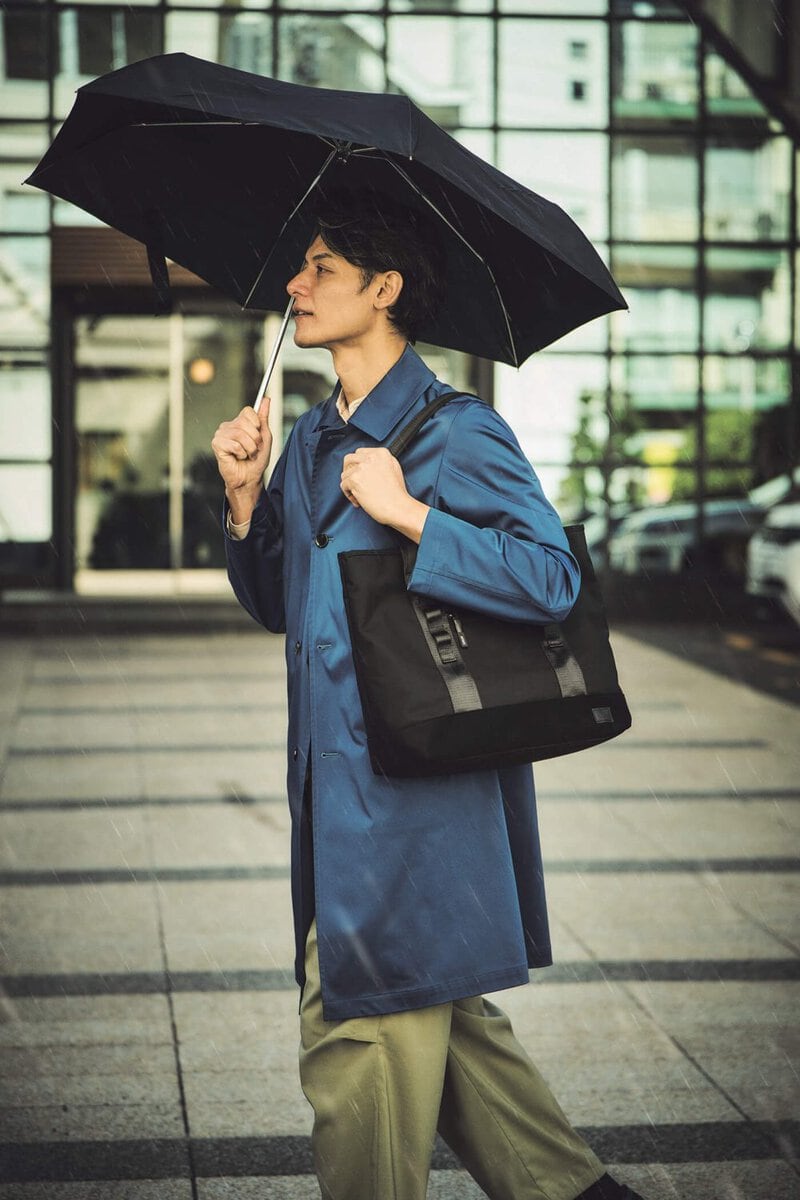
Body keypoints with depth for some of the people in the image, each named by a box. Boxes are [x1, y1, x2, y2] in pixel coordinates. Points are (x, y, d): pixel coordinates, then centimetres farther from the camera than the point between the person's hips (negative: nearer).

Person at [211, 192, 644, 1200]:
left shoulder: (458, 433, -10)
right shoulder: (310, 442, 14)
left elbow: (554, 580, -19)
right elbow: (274, 606, 18)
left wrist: (409, 514, -22)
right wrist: (245, 497, 3)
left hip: (414, 791, -8)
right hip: (334, 778, 8)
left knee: (365, 1027, -2)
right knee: (436, 1015, 16)